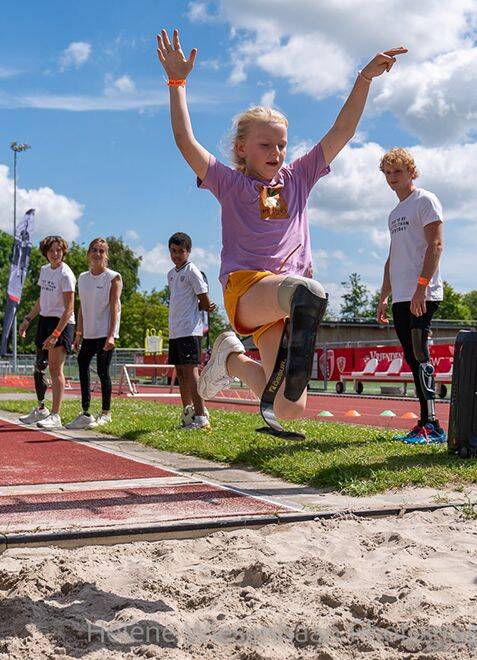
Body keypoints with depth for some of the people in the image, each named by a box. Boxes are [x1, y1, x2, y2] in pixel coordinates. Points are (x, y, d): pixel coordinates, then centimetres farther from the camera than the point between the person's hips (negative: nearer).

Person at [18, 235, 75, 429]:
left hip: (62, 323, -8)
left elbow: (69, 309, -18)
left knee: (55, 369, -13)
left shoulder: (66, 275, -15)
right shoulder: (44, 270, 10)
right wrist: (27, 320, 16)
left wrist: (56, 334, -24)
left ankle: (55, 416, -12)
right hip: (44, 320, 8)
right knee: (39, 368, 13)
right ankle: (41, 409, 26)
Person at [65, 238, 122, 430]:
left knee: (102, 371, -3)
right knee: (82, 367, -1)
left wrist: (111, 335, -17)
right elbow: (82, 308, 15)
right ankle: (85, 413, 4)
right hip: (89, 334, 6)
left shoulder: (113, 278, -4)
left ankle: (105, 413, 11)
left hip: (105, 333, -5)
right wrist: (78, 334, 12)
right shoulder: (83, 278, 12)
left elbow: (114, 308, -9)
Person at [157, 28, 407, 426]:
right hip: (246, 288, -5)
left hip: (289, 291, 5)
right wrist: (177, 82, -7)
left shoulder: (298, 178, 19)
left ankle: (234, 359, 22)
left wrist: (366, 78, 9)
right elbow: (186, 142, -3)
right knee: (309, 291, -41)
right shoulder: (229, 183, 10)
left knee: (290, 410, -3)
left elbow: (342, 132, 16)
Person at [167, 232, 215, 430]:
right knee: (180, 372, 10)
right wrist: (201, 306, 1)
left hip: (190, 330, -8)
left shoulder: (192, 270, -7)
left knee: (190, 370, -14)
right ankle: (187, 414, 18)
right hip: (174, 331, 8)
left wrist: (196, 307, 7)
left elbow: (206, 302, -8)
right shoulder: (171, 274, 18)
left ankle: (201, 416, -16)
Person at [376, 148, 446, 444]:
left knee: (420, 357, -13)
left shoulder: (425, 201, -1)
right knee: (414, 360, 6)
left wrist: (421, 286, -21)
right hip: (401, 298, 8)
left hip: (423, 295, -8)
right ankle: (427, 426, 9)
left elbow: (436, 245, -12)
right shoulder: (395, 213, 24)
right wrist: (384, 297, 20)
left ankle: (431, 425, -13)